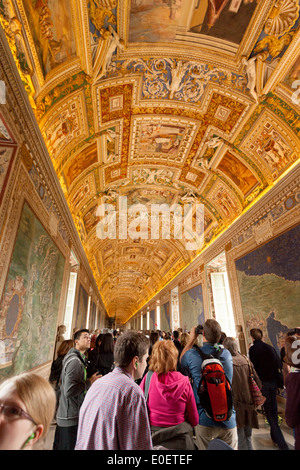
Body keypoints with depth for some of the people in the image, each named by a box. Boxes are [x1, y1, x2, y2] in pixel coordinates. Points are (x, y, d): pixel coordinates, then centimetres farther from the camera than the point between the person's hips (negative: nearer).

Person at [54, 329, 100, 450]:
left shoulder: (78, 358, 11)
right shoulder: (75, 361, -23)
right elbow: (69, 391, -29)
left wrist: (89, 380, 8)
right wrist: (89, 382, -20)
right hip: (71, 418, -10)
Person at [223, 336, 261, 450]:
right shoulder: (246, 360, -2)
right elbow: (258, 383, 3)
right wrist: (252, 400, 14)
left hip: (236, 405, -5)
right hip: (249, 406, 5)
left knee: (240, 441, 8)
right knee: (248, 438, 22)